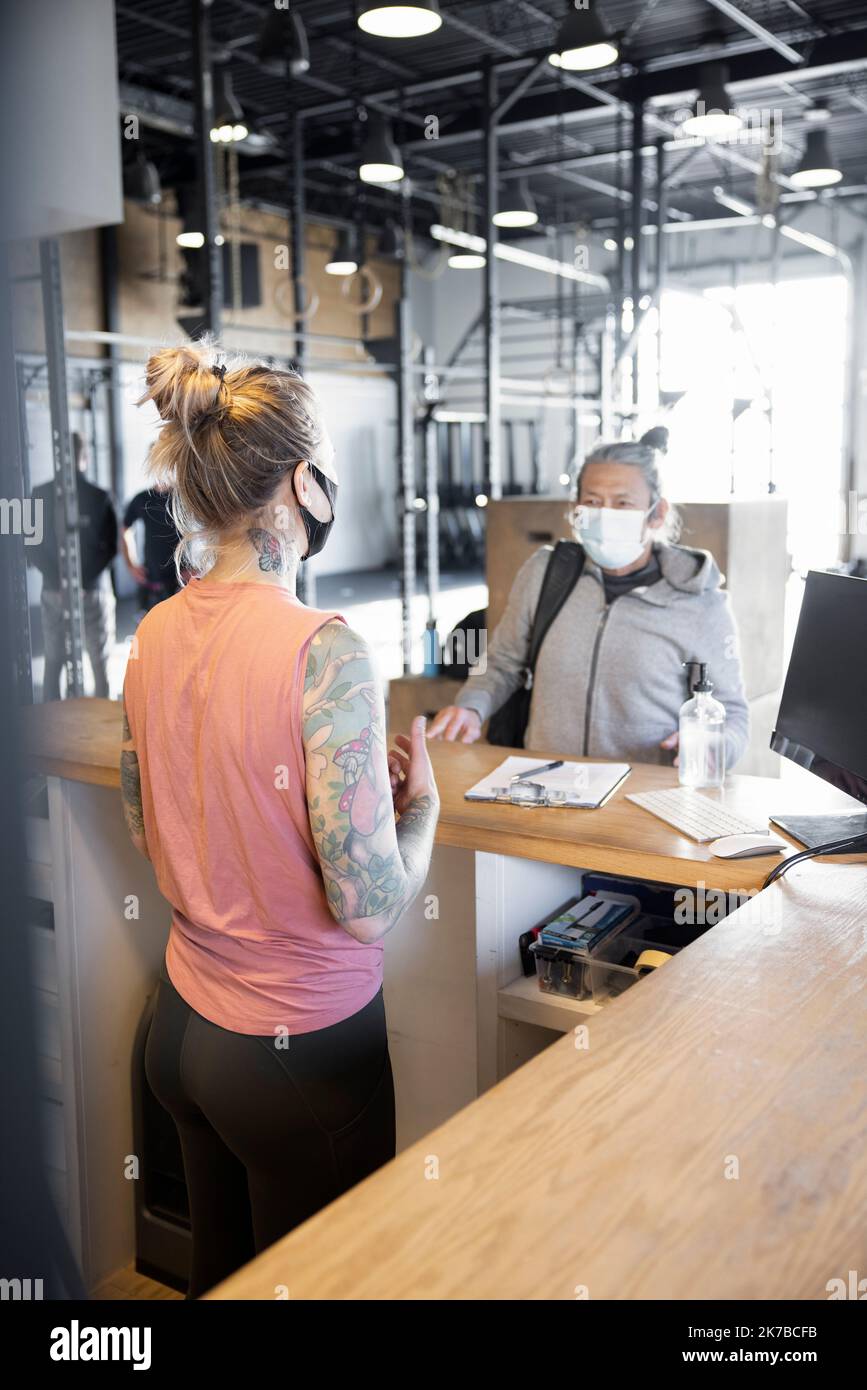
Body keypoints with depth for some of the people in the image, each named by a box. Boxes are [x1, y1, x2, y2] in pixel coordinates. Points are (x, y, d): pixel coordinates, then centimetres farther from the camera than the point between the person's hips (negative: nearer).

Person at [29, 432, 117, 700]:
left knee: (53, 663, 12)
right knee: (100, 665, 7)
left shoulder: (39, 496, -1)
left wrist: (59, 579, 4)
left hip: (54, 592, 3)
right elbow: (110, 547, -7)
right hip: (94, 592, -2)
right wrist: (83, 580, 1)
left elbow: (30, 546, 1)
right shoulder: (99, 498, -9)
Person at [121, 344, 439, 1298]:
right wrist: (419, 799, -5)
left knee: (219, 1268, 26)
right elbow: (369, 904, -25)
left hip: (182, 1027, 7)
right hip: (303, 1047, -7)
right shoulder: (322, 650, -25)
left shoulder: (157, 635, -3)